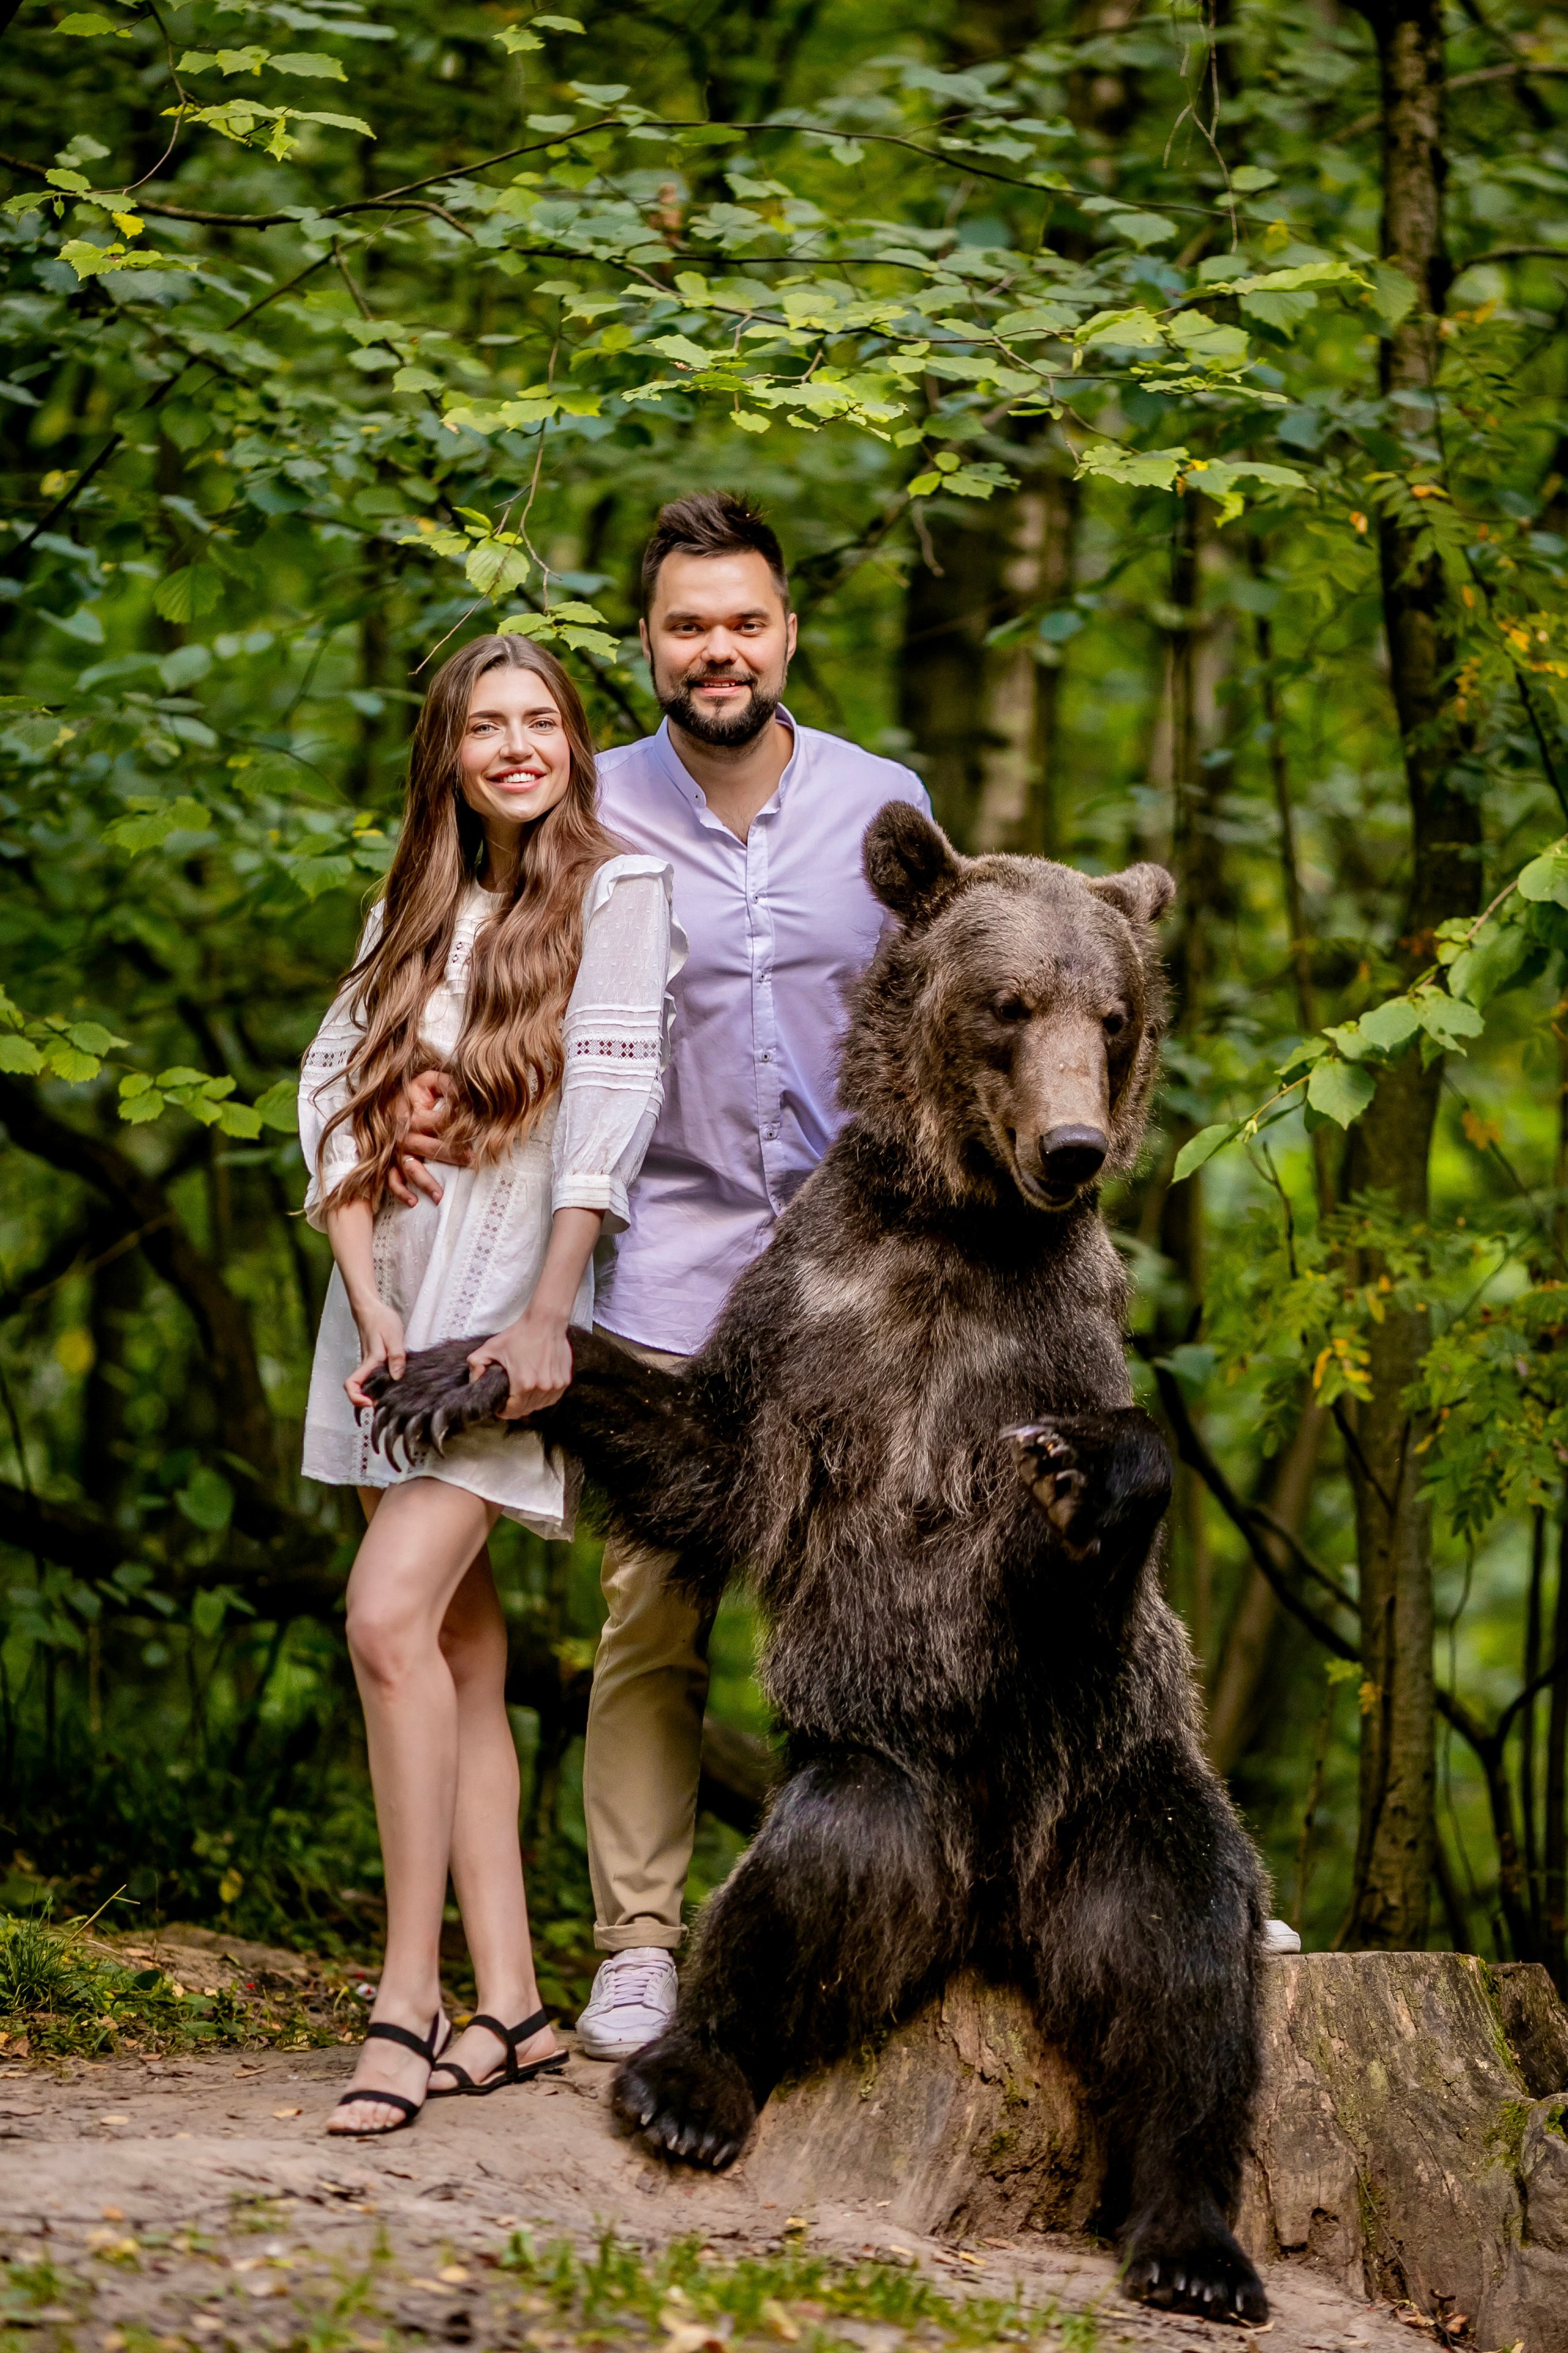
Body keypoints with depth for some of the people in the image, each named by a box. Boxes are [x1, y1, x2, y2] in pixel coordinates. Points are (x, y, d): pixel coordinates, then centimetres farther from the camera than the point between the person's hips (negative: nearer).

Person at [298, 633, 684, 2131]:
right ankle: (509, 2007, 5)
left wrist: (547, 1317, -18)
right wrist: (370, 1305, -7)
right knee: (460, 1645, 3)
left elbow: (609, 1107, -10)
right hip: (388, 1304, 6)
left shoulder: (617, 891, -1)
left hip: (510, 1307, -6)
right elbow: (335, 1095, 7)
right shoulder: (411, 913, 16)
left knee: (391, 1617, -19)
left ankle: (407, 1997, -16)